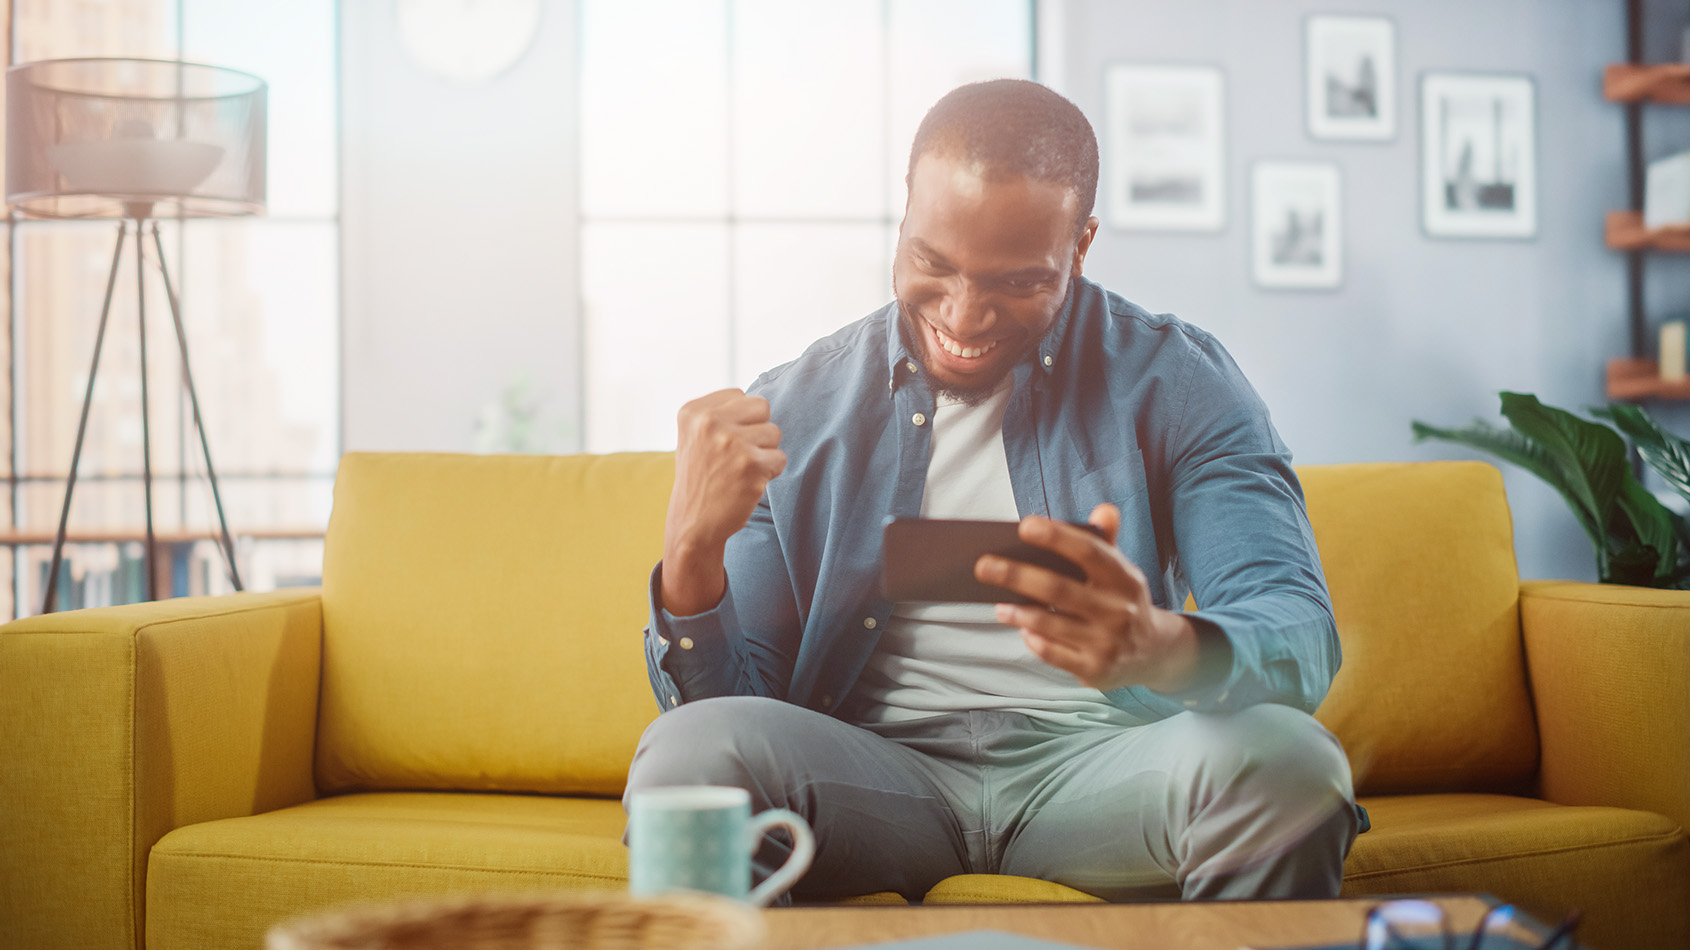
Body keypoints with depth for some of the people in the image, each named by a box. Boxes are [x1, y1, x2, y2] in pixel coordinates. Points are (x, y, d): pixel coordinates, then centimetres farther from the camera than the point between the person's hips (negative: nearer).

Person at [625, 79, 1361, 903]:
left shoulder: (1175, 383, 2)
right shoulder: (793, 410, 5)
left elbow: (1299, 641, -11)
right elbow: (733, 699, 2)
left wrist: (1160, 647, -35)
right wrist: (694, 548, -21)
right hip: (873, 773, 0)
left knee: (1286, 760, -31)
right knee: (687, 751, -30)